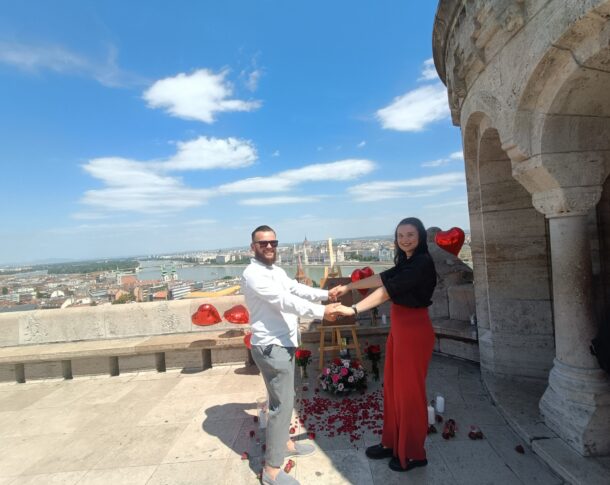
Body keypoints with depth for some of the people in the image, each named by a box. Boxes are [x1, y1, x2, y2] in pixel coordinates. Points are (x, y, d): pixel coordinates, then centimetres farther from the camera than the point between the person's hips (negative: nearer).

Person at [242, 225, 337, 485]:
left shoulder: (277, 271, 12)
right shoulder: (253, 274, -20)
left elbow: (297, 289, 9)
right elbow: (285, 300, -27)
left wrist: (327, 294, -3)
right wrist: (321, 312, -29)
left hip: (283, 344, 10)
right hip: (271, 347, -10)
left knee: (286, 399, 22)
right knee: (282, 404, -2)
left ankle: (284, 442, 42)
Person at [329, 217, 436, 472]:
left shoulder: (423, 263, -18)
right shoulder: (406, 262, 11)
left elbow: (387, 290, -25)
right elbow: (382, 277, 17)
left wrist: (353, 309, -26)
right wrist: (348, 286, 17)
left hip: (414, 332, -9)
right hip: (398, 329, 9)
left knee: (410, 391, 5)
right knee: (392, 387, 17)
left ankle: (413, 453, 24)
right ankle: (392, 443, 33)